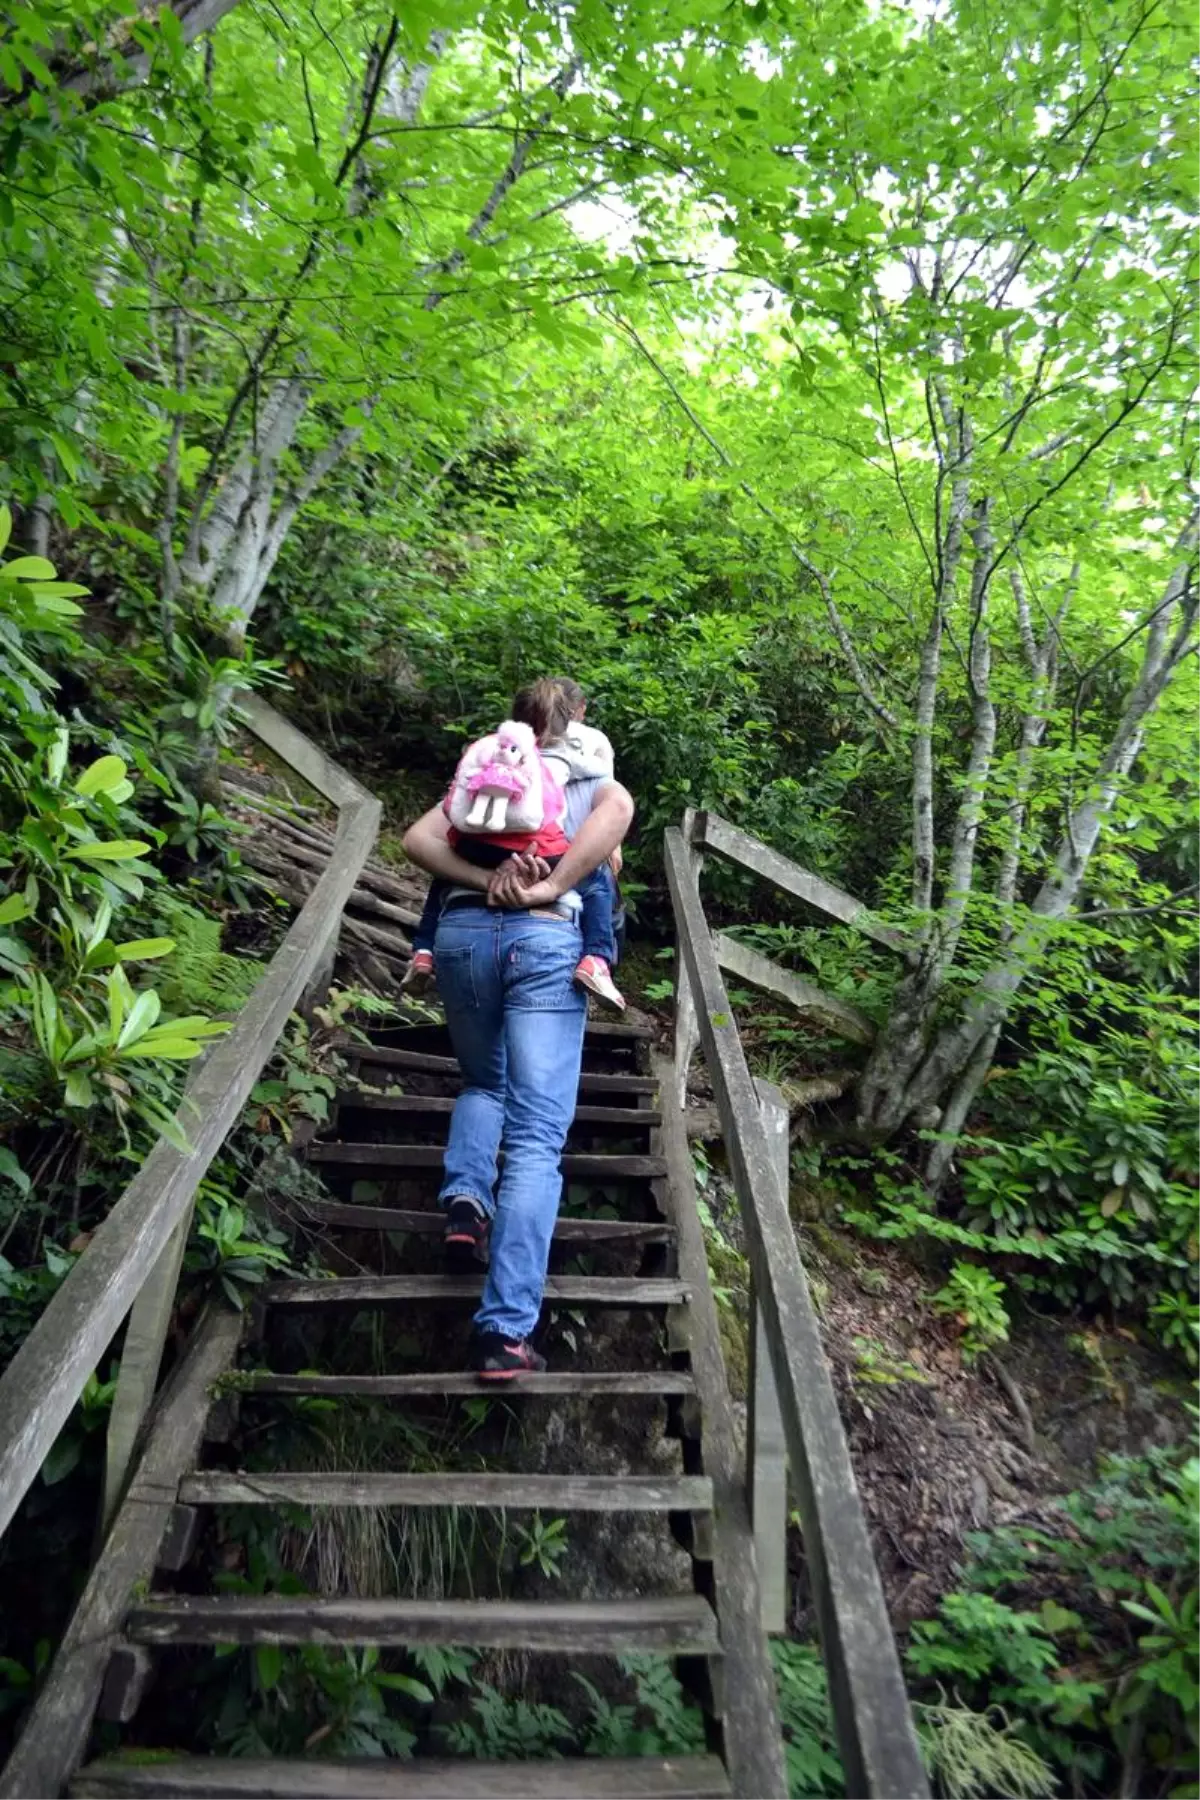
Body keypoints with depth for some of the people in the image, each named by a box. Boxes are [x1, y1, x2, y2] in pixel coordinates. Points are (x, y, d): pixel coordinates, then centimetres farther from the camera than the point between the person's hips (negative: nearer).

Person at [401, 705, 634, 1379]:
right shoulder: (593, 779, 21)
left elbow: (418, 839, 10)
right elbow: (619, 809, -6)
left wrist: (485, 883, -1)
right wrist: (550, 889, -7)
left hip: (463, 930, 3)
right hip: (547, 938, -3)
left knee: (484, 1083, 28)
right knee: (537, 1137, -3)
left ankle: (465, 1196, 1)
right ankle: (506, 1329, -10)